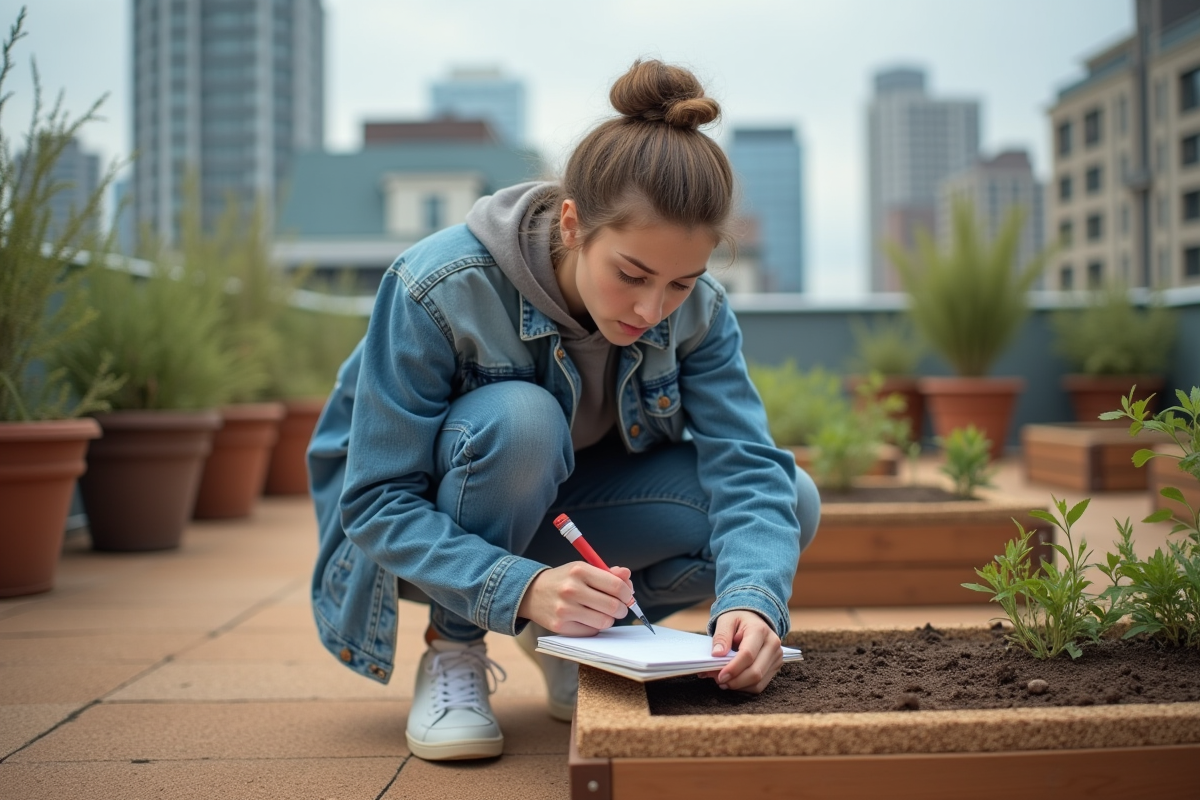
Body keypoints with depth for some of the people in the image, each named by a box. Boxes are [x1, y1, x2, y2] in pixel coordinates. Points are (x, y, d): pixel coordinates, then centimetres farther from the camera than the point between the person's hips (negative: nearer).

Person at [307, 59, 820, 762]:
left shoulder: (697, 310, -18)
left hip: (556, 510, 4)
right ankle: (453, 651, -14)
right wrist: (522, 589, -46)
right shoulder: (439, 290, -31)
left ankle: (586, 631, 4)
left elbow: (747, 465, -25)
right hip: (429, 526, -4)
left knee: (794, 501, -18)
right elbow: (377, 502, -30)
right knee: (519, 419, -39)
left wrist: (752, 600, -46)